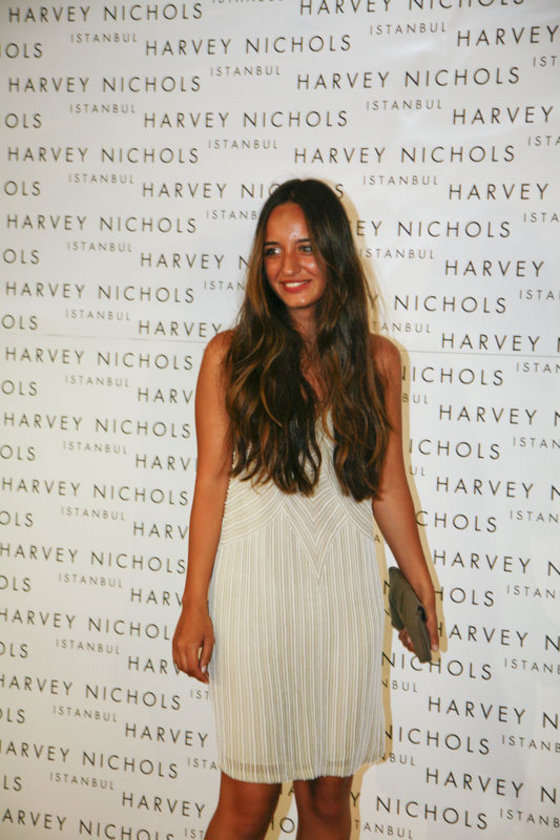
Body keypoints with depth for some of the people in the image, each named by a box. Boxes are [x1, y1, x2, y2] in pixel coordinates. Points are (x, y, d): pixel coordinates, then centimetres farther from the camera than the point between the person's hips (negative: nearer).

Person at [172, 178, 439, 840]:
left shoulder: (377, 358, 4)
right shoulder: (231, 355, -3)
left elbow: (387, 483, 10)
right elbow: (212, 480, -3)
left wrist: (421, 586, 13)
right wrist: (195, 603, -4)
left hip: (345, 589, 3)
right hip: (256, 585, -2)